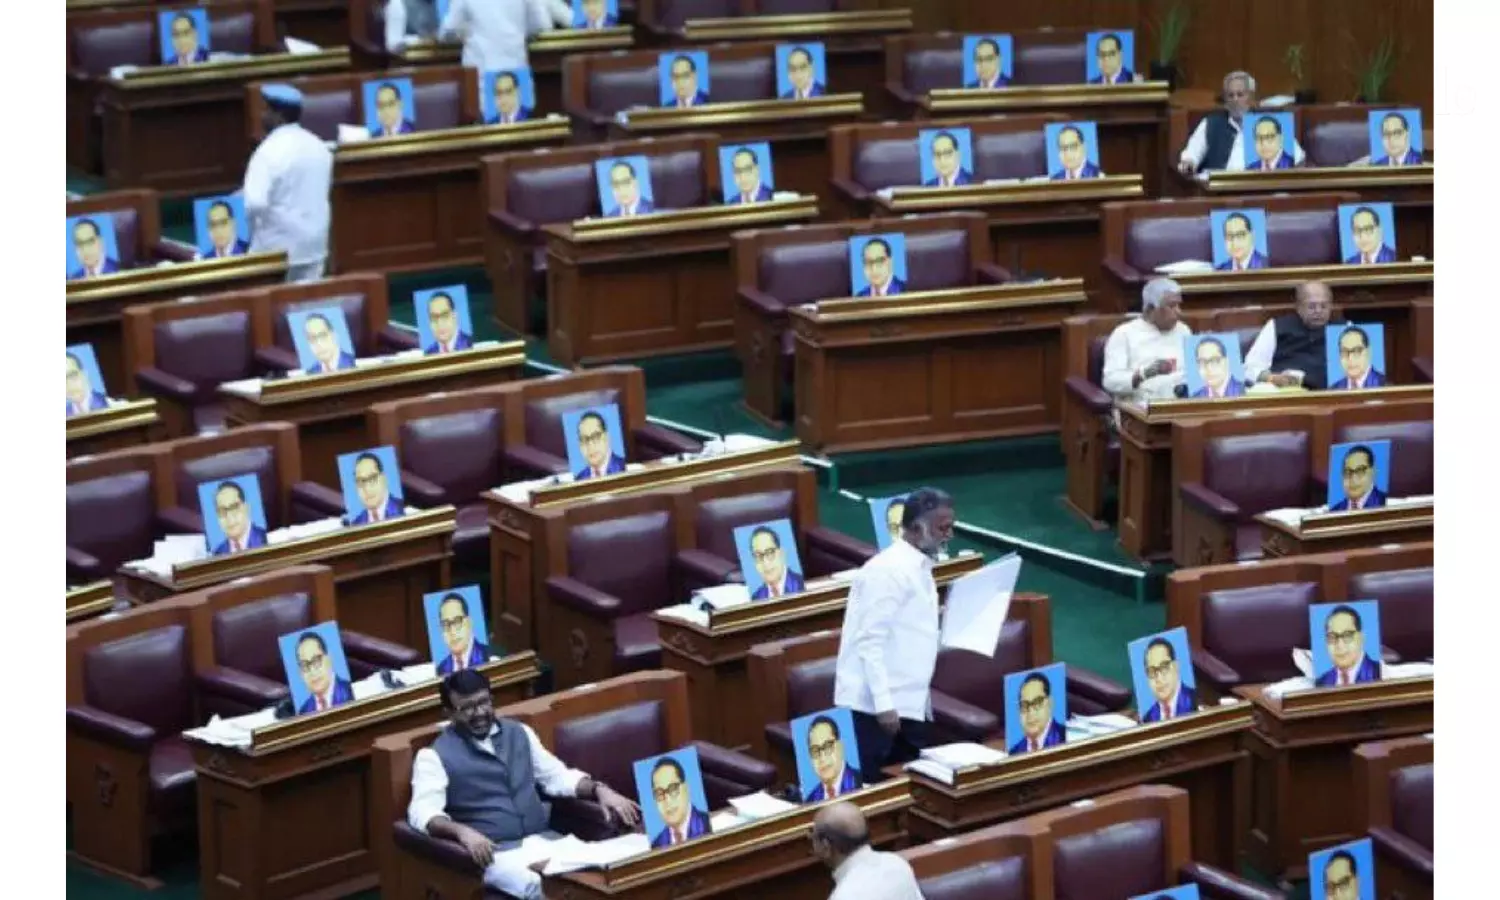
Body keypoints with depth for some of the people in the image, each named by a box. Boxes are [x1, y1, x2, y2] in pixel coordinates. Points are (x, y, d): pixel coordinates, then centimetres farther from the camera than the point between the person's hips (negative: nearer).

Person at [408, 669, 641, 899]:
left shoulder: (518, 733, 16)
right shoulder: (435, 756, 0)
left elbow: (557, 776, 21)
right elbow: (423, 813, -13)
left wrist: (600, 790, 1)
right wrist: (462, 831, -33)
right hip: (493, 851, -5)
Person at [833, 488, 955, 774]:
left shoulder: (919, 568, 14)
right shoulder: (888, 569, -15)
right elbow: (871, 640, -20)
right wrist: (883, 704, -23)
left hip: (909, 705, 9)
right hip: (875, 707, -9)